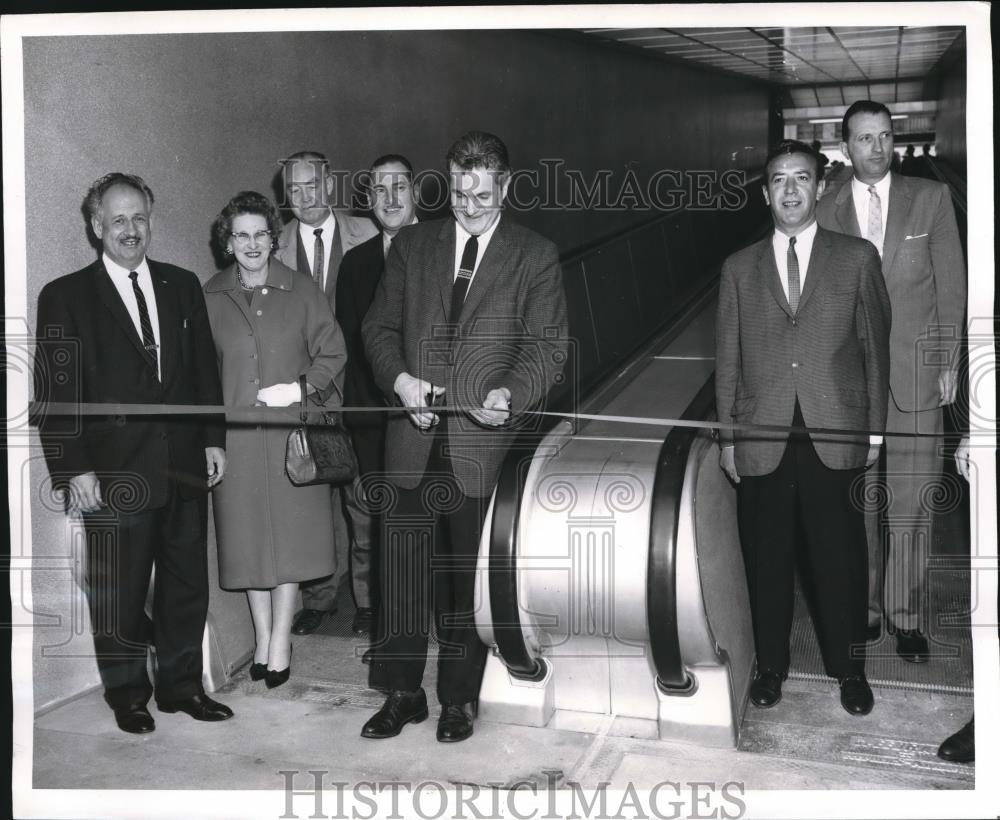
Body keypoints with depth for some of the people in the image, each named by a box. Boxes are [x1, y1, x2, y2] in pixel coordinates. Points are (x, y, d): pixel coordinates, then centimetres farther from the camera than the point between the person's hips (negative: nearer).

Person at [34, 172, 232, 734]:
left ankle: (182, 683, 27)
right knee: (118, 592, 7)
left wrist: (214, 439, 6)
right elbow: (56, 391, -5)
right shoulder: (65, 298, -1)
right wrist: (74, 469, -11)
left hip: (185, 466, 4)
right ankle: (128, 694, 24)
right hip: (114, 471, -4)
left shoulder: (183, 286, 11)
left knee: (187, 582, 12)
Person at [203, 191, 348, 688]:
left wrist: (299, 388, -12)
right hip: (235, 435, 1)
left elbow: (332, 353, 2)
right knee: (248, 534, 6)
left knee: (289, 532, 2)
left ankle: (281, 640, 13)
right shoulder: (209, 297, 5)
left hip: (292, 429, -1)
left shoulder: (301, 291, 1)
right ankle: (262, 637, 20)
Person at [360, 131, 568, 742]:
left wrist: (511, 393, -19)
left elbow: (549, 346, 0)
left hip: (485, 440, -2)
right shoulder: (412, 245, 13)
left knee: (470, 575, 5)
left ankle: (461, 699, 20)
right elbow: (379, 326, 12)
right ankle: (403, 693, 18)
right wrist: (399, 379, -7)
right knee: (404, 566, 3)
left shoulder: (536, 256, 5)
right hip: (415, 438, 2)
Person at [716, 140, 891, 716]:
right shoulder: (739, 269, 9)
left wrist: (875, 429, 3)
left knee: (840, 557, 6)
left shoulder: (857, 259, 5)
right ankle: (771, 662, 27)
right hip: (762, 438, 1)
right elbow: (728, 359, 8)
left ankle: (849, 665, 25)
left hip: (835, 435, -1)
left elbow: (877, 346, 6)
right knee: (767, 558, 9)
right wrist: (728, 436, 5)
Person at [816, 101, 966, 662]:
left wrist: (950, 362, 1)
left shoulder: (931, 199, 5)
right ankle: (863, 609, 22)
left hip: (915, 374, 0)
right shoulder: (826, 212, 5)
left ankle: (909, 619, 14)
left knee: (911, 504, 2)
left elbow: (951, 285, 6)